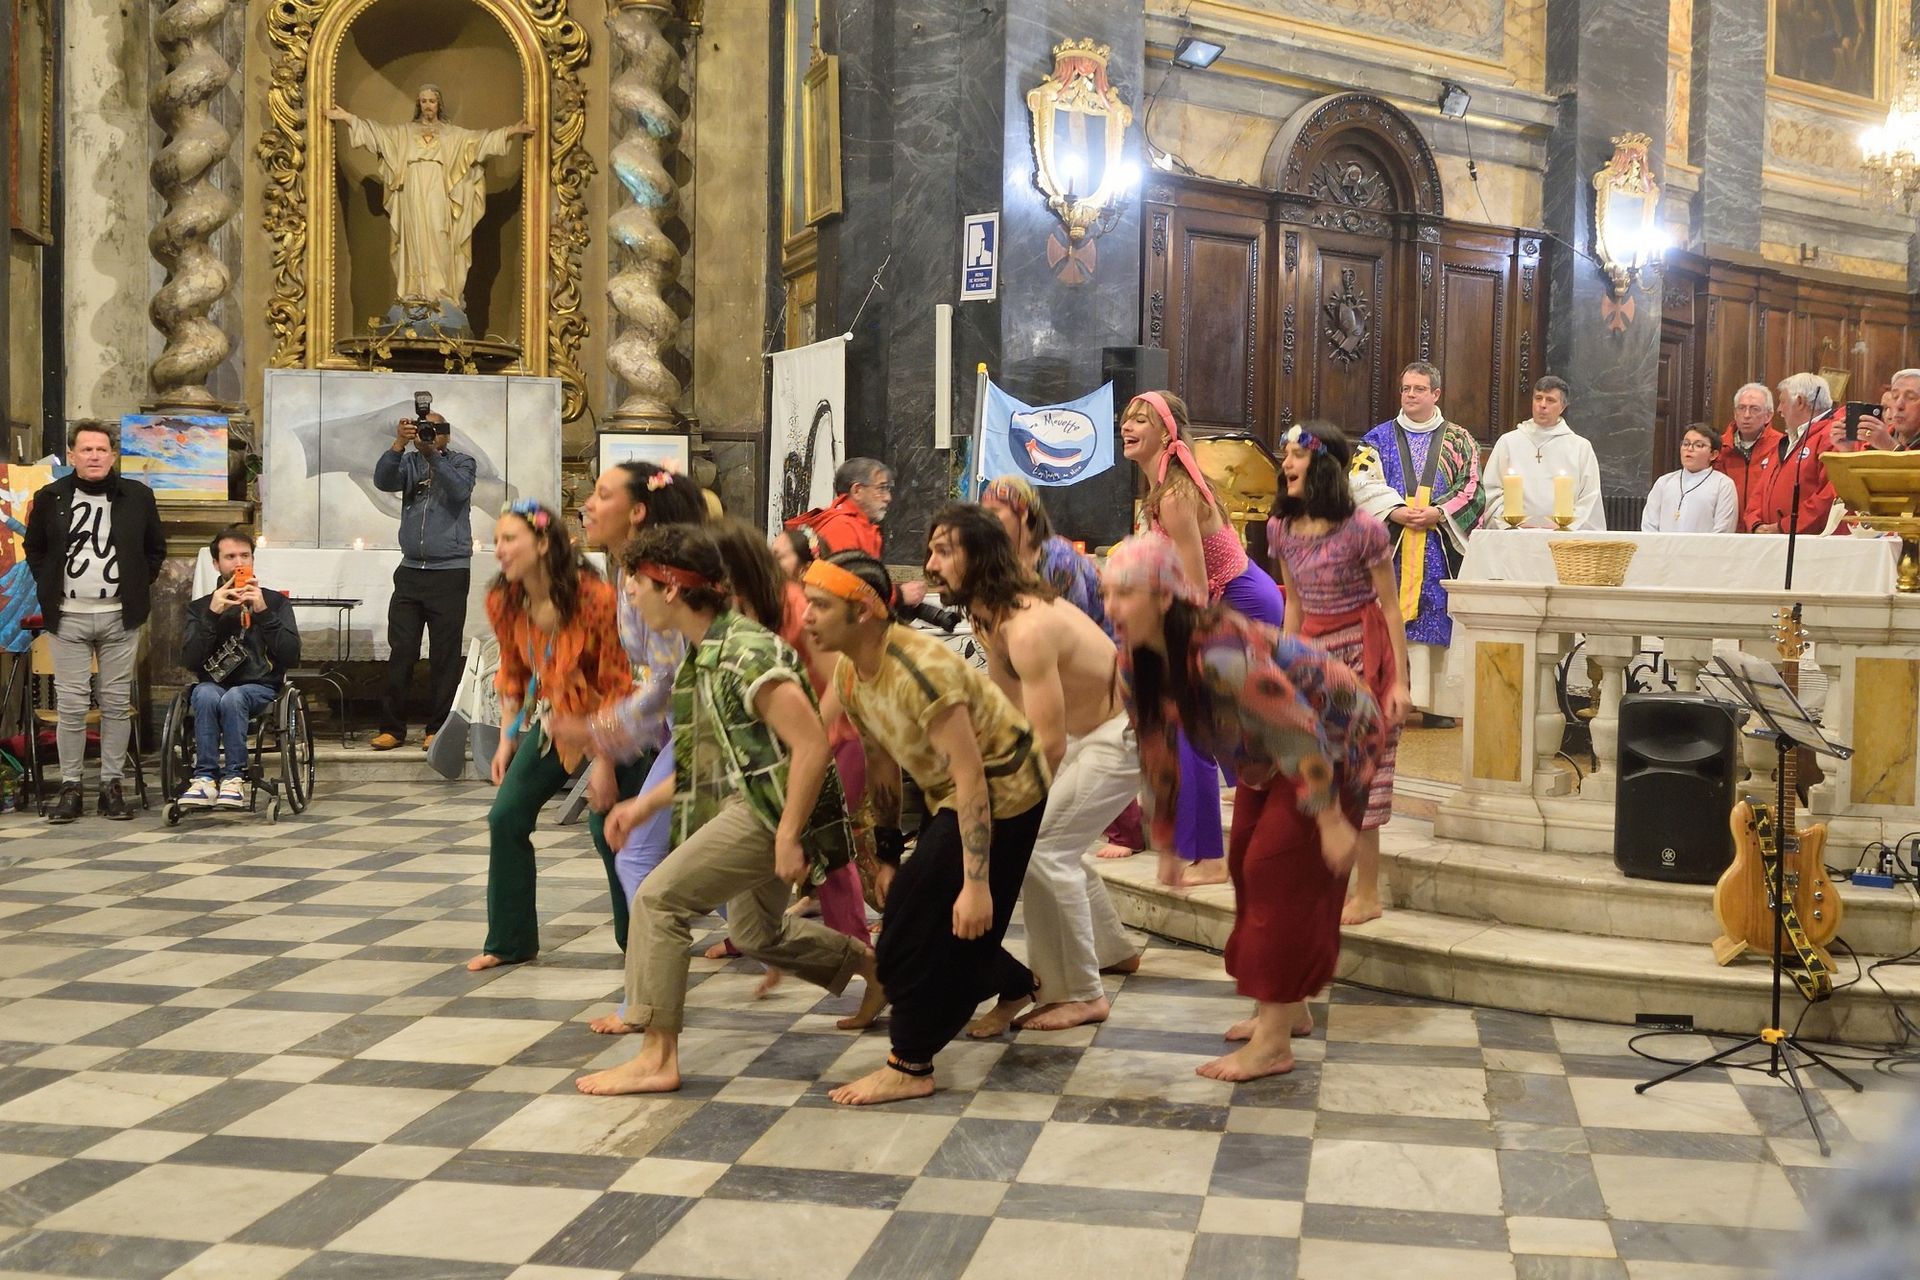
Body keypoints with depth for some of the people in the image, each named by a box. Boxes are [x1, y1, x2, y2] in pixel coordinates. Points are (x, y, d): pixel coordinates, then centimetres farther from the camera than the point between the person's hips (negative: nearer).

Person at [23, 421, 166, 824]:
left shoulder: (138, 497, 3)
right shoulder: (50, 498, 5)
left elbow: (156, 550, 14)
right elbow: (34, 550, 16)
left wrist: (138, 587, 4)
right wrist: (50, 589, 6)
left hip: (119, 617, 0)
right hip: (67, 618, 0)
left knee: (117, 703, 2)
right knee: (70, 705, -1)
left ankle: (112, 786, 9)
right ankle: (70, 787, 7)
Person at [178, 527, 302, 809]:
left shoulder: (275, 602, 10)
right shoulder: (200, 607, 14)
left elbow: (291, 656, -4)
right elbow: (190, 662, -2)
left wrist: (263, 612, -13)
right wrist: (212, 614, -11)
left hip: (260, 688, -1)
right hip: (214, 685, 2)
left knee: (233, 698, -35)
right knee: (206, 695, -34)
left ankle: (234, 777, -29)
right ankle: (205, 776, -32)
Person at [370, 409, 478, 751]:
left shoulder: (461, 462, 5)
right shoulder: (409, 462, 11)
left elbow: (460, 491, -16)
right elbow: (383, 481, -8)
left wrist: (432, 454, -25)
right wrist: (398, 444, -22)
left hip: (450, 572, -3)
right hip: (410, 571, 3)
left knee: (444, 655, -1)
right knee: (400, 653, 1)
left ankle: (438, 728, 5)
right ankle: (391, 728, 5)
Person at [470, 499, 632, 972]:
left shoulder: (594, 598, -24)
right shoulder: (504, 603, -5)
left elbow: (616, 681, -18)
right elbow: (513, 675, 10)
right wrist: (507, 739, 4)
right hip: (550, 720, 6)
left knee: (613, 828, -6)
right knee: (505, 817, -1)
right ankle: (510, 941, 13)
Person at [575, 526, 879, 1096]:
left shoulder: (746, 653, -21)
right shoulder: (703, 654, 10)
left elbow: (812, 745, -26)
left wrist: (788, 836, -27)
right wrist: (645, 805, 13)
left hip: (773, 806, -11)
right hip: (749, 803, 11)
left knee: (659, 897, -14)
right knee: (757, 932, 25)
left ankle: (657, 1058, -9)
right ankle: (873, 964, 43)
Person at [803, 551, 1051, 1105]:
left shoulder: (920, 671, -32)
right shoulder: (848, 671, -4)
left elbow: (971, 777, -32)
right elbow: (882, 764, 6)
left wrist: (976, 883, -33)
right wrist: (888, 854, 10)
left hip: (1001, 792, -9)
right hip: (947, 794, 9)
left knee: (921, 922, -11)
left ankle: (910, 1067, 0)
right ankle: (1018, 987, 44)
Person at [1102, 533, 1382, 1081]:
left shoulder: (1219, 651, -39)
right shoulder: (1136, 658, -12)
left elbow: (1301, 730, -33)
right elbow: (1156, 744, 1)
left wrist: (1330, 821, -27)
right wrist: (1164, 832, 8)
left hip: (1334, 738, -9)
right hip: (1268, 750, 9)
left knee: (1278, 872, -10)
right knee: (1247, 866, 13)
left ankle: (1274, 1044, -3)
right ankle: (1286, 1009, 29)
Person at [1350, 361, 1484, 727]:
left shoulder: (1459, 441, 12)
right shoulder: (1378, 439, 12)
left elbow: (1472, 488, 3)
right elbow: (1362, 483, -1)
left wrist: (1438, 512, -13)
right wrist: (1396, 511, -16)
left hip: (1440, 550, 0)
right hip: (1389, 547, 0)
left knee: (1438, 617, -3)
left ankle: (1439, 704, 1)